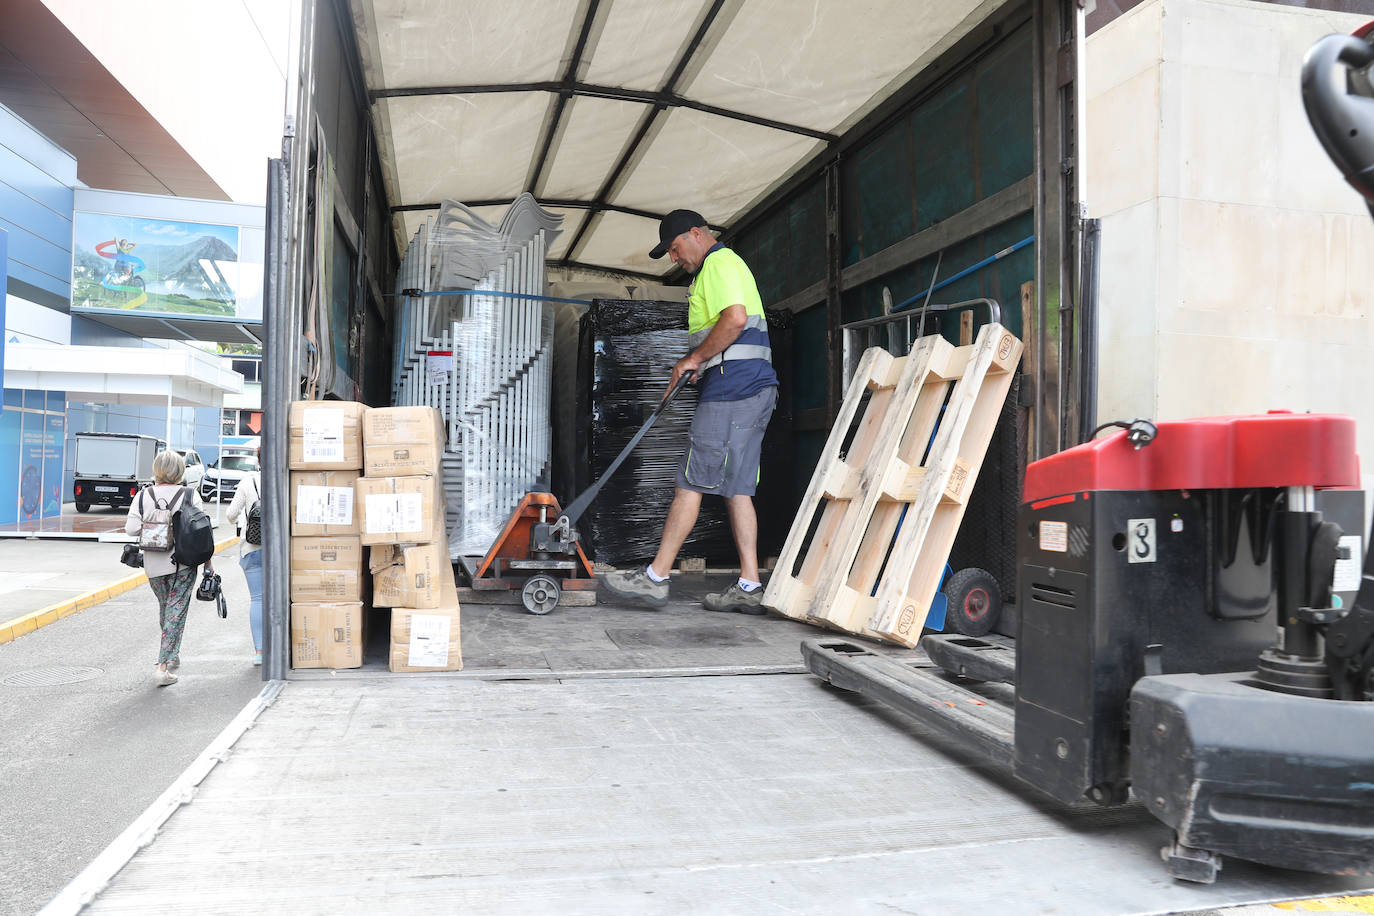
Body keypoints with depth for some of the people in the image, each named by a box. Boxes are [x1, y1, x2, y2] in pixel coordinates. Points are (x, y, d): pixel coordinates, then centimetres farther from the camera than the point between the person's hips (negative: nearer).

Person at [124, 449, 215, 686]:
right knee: (176, 613, 1)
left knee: (165, 608, 22)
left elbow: (131, 528, -7)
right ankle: (163, 666, -6)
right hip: (183, 564, -3)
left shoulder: (143, 496, -1)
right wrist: (208, 562, 2)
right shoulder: (190, 495, -6)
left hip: (154, 566, 3)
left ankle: (172, 655, 35)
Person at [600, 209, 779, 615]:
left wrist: (694, 358, -11)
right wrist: (699, 366, 14)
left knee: (690, 483, -9)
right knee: (737, 488, 6)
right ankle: (749, 587, 4)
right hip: (753, 389, 10)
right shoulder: (724, 266, 29)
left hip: (732, 389, -10)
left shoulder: (720, 262, -4)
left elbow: (735, 320, -20)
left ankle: (655, 578, -5)